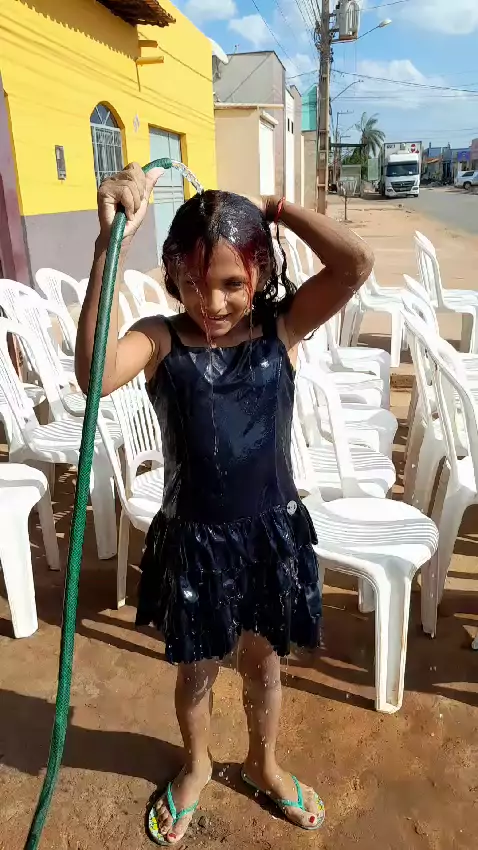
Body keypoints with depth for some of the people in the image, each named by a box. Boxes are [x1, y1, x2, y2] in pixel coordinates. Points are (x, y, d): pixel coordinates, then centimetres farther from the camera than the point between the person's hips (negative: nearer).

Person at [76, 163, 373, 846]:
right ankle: (196, 767, 56)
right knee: (196, 668, 23)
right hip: (193, 539, 0)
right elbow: (95, 373, -35)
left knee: (263, 661, 25)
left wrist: (276, 208, -17)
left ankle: (264, 764, 56)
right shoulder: (160, 338, -14)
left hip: (271, 532, 1)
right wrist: (112, 242, -38)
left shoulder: (282, 328, -10)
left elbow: (357, 265, -26)